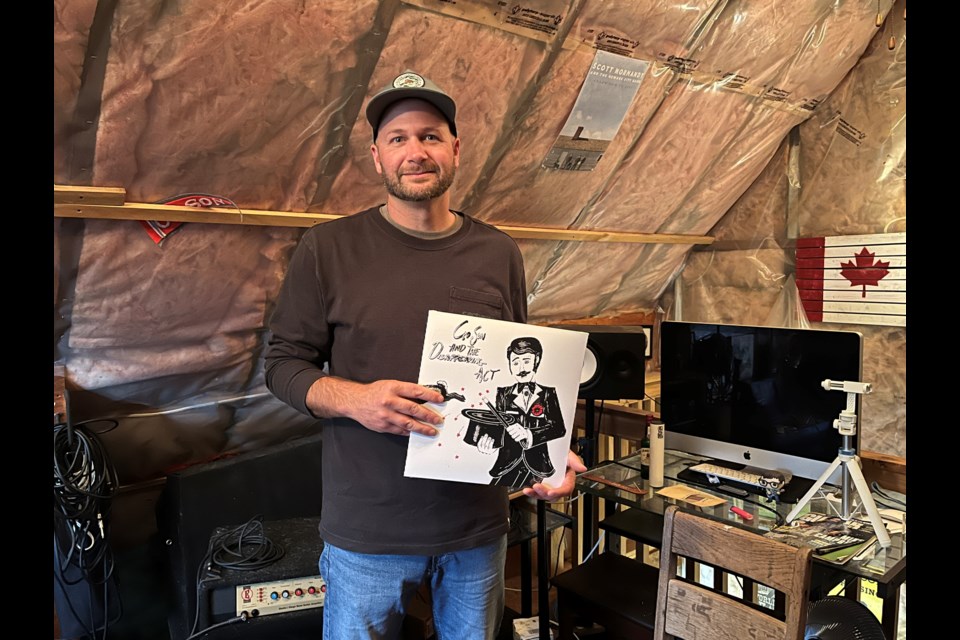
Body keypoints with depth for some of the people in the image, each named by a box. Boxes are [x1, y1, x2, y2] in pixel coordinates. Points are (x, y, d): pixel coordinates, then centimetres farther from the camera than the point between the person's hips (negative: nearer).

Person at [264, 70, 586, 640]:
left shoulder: (499, 253, 2)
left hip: (479, 526, 3)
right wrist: (355, 399, -21)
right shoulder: (329, 248, -5)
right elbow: (284, 364, -2)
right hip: (368, 529, -2)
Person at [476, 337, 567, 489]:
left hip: (537, 464, 0)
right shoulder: (504, 394, 7)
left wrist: (529, 434, -21)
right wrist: (490, 442, -24)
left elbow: (559, 428, -6)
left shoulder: (548, 394, 5)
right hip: (508, 464, 1)